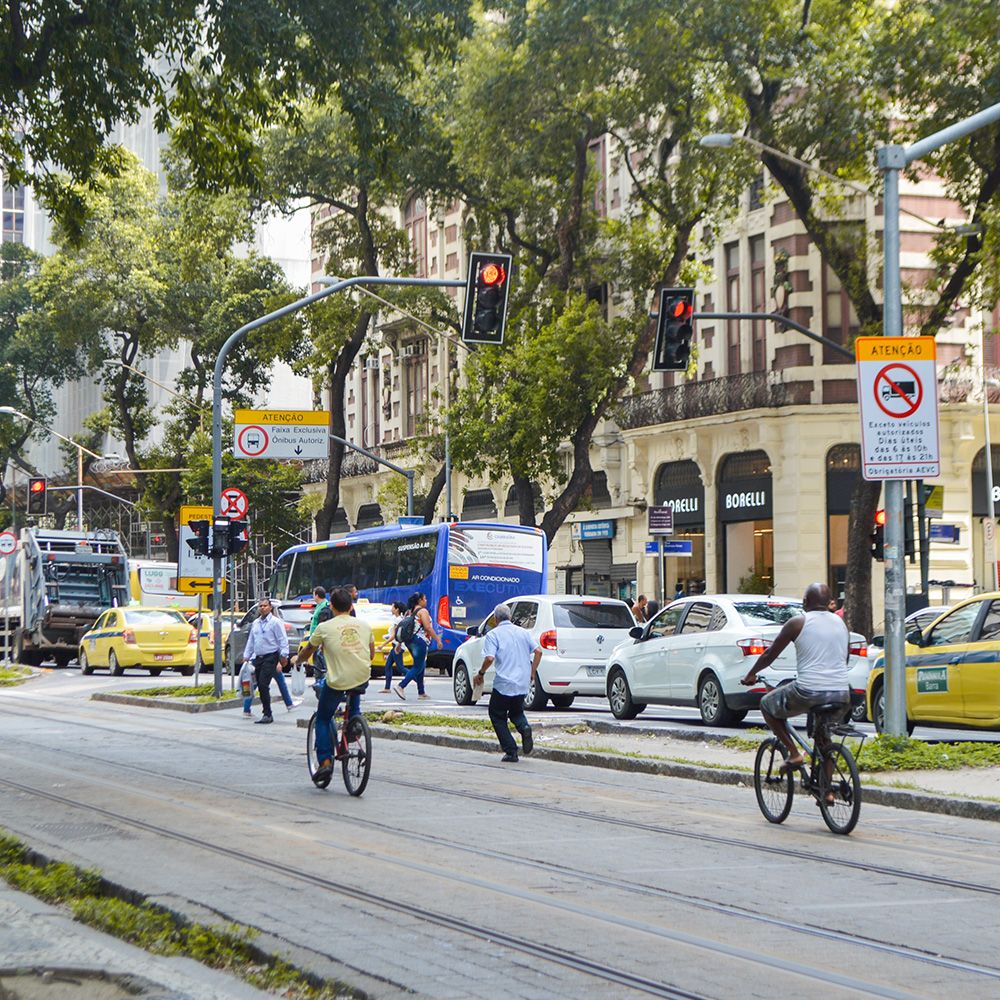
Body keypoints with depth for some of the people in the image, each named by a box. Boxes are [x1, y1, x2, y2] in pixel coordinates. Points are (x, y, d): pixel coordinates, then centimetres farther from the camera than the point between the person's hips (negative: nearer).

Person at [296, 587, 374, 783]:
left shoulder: (324, 628, -3)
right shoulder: (364, 625, 5)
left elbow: (307, 651, 12)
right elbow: (371, 654, 16)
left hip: (337, 682, -3)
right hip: (362, 678, 3)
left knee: (323, 719, 14)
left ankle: (325, 761, 4)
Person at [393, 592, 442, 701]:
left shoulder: (411, 612, 15)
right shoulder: (423, 611, -9)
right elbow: (428, 627, -17)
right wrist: (438, 640, -12)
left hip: (410, 642, 9)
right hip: (420, 641, -9)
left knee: (421, 666, 16)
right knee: (418, 667, -7)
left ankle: (421, 692, 15)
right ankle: (401, 686, -19)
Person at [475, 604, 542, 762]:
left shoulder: (493, 634, -6)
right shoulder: (523, 632, 10)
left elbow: (489, 658, -18)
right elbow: (538, 651, 5)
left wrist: (481, 673, -2)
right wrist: (532, 672, 13)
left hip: (503, 684, -5)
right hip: (523, 683, 5)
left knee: (497, 716, 11)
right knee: (516, 712, 25)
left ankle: (511, 752, 2)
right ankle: (524, 727, -8)